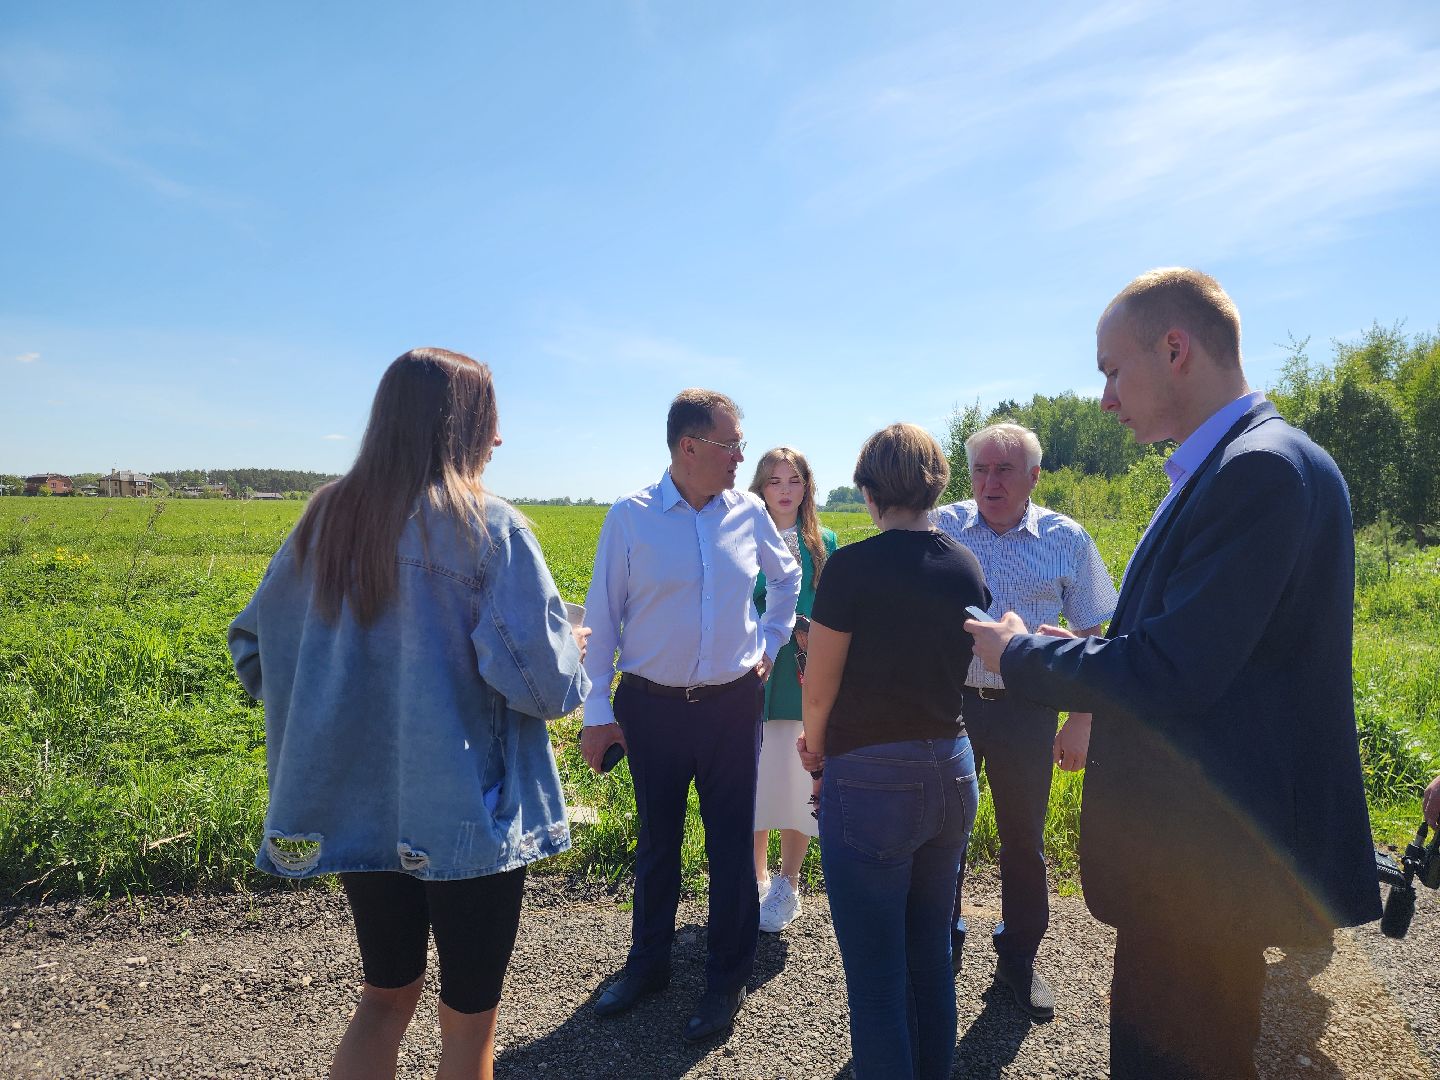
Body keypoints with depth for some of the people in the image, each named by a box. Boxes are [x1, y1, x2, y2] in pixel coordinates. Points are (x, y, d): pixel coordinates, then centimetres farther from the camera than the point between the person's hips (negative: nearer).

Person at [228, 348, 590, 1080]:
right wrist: (571, 651, 1)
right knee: (468, 1014, 17)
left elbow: (254, 642, 9)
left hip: (356, 805, 5)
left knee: (387, 994, 26)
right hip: (466, 813, -5)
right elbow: (540, 682, -20)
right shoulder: (489, 528, -17)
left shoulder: (326, 518, 0)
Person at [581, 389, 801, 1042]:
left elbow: (786, 576, 18)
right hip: (651, 704, -1)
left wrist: (770, 644, 11)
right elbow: (603, 615, -4)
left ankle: (728, 982, 28)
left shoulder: (748, 513, -2)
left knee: (731, 844, 9)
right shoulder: (631, 516, -9)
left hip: (732, 703, 1)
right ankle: (648, 963, 38)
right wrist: (596, 711, -4)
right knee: (656, 841, 16)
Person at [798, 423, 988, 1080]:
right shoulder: (966, 567, 1)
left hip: (871, 780, -6)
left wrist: (816, 748, 10)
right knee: (931, 956, 23)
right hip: (952, 772, 7)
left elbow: (819, 687, -10)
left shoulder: (852, 566, -17)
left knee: (876, 975, 9)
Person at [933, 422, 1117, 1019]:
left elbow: (1090, 636, 4)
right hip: (948, 701, 0)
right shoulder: (939, 529, -3)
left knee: (1024, 838, 13)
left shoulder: (1066, 540, -3)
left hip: (1025, 709, 0)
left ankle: (1019, 957, 35)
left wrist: (1081, 720, 1)